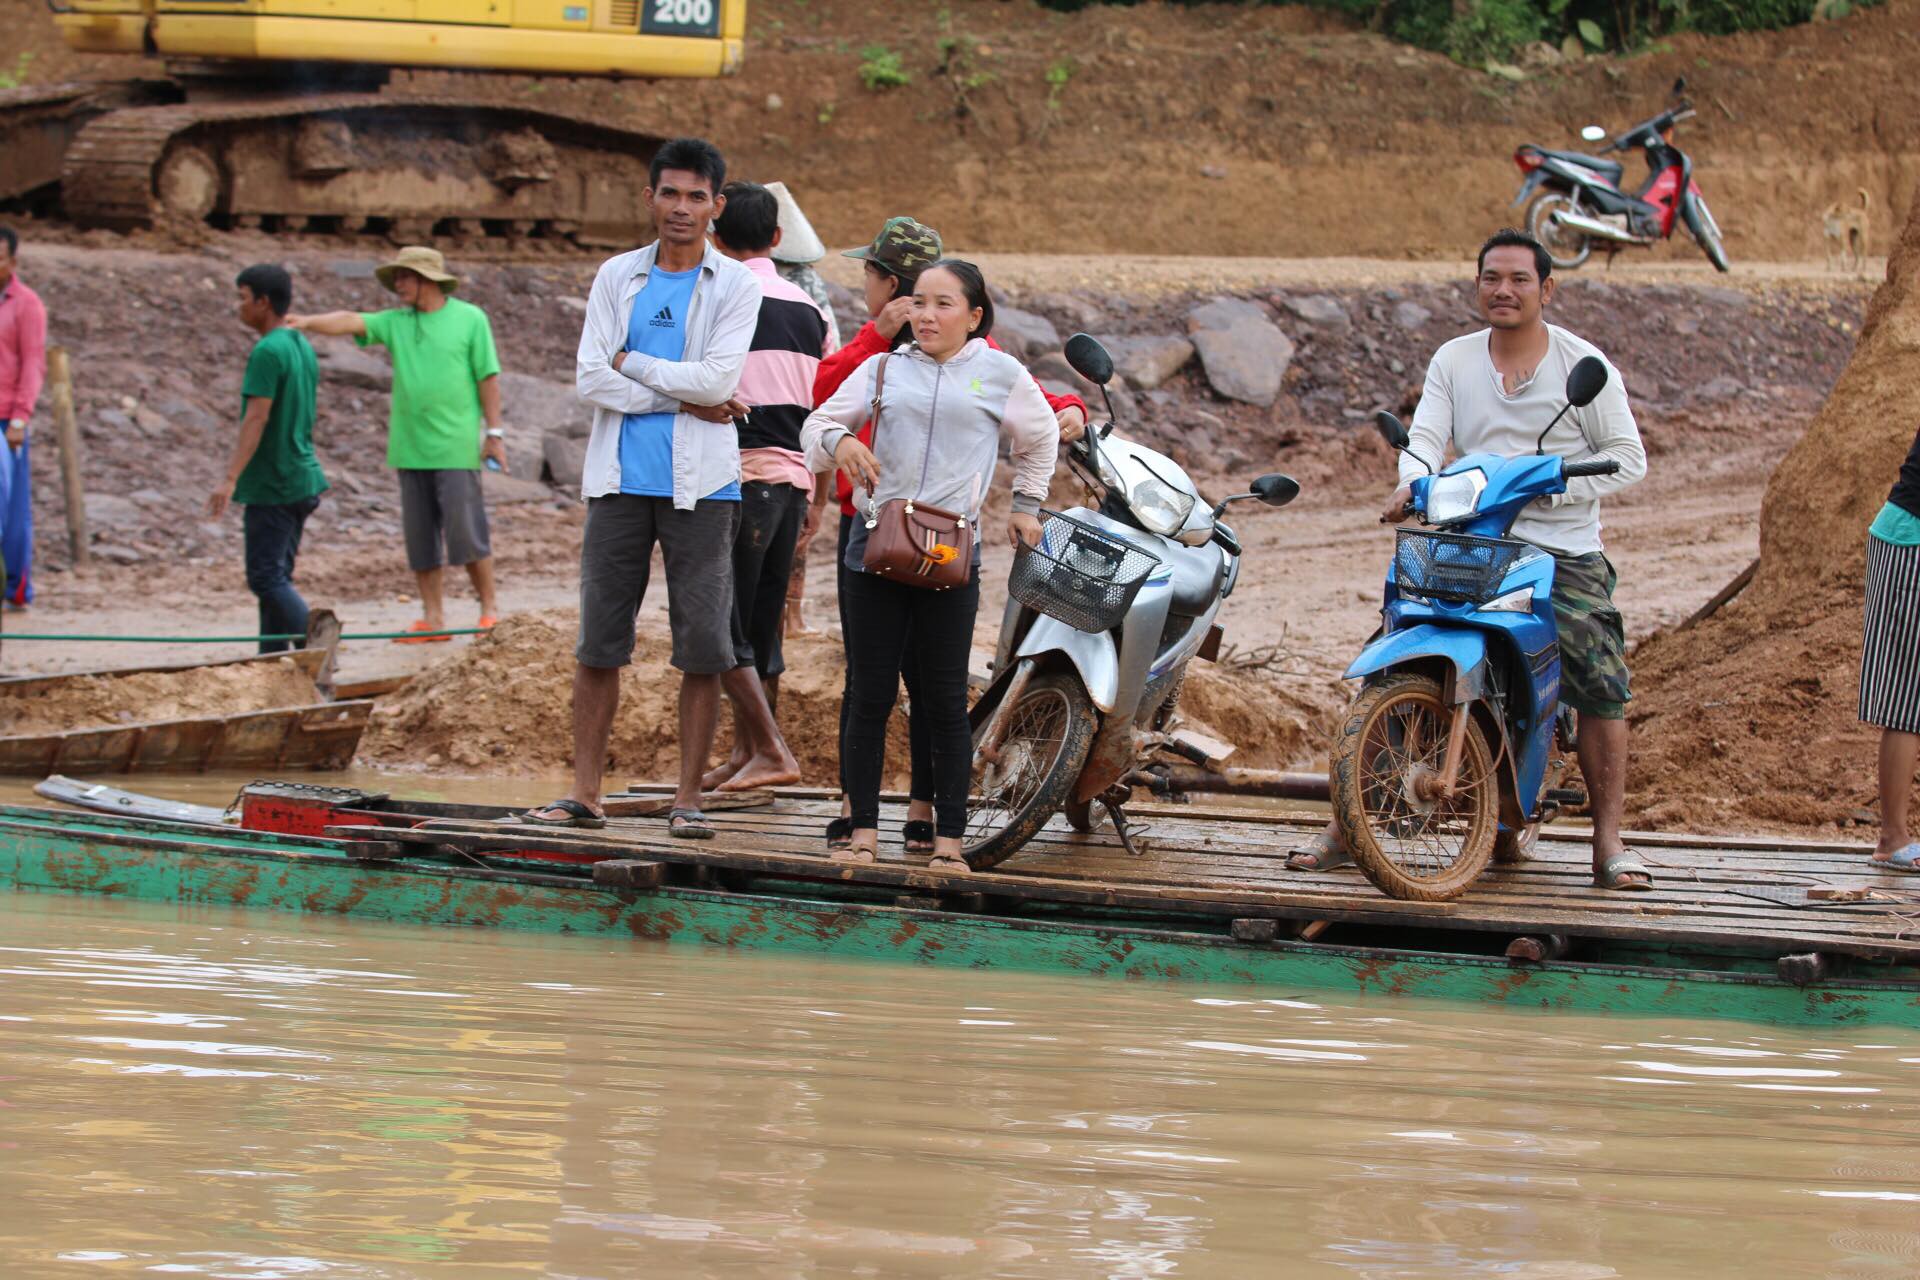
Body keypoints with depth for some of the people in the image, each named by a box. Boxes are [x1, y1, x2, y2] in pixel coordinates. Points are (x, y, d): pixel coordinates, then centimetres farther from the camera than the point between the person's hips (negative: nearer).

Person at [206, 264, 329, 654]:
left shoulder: (268, 352, -16)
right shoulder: (303, 348, 13)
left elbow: (256, 419, -22)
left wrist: (231, 479, -25)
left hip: (272, 486, -9)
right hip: (302, 481, 9)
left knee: (266, 578, -8)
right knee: (276, 576, 12)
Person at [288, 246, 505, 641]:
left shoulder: (469, 319, 1)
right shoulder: (396, 322, 10)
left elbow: (488, 378, 1)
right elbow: (352, 322, -5)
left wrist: (494, 432, -3)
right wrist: (309, 323, -23)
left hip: (457, 446, -5)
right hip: (410, 449, 5)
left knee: (466, 531, -5)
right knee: (420, 536, 5)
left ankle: (489, 609, 7)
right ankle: (433, 618, 10)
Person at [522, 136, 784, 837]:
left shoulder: (735, 286, 1)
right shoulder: (617, 277, 9)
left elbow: (718, 378, -12)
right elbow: (590, 379, -2)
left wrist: (633, 364, -5)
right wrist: (684, 399, -9)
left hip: (700, 487, -2)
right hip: (621, 481, 2)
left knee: (703, 647, -2)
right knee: (598, 641, 3)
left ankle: (687, 797, 6)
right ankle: (584, 792, 7)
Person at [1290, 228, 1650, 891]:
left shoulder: (1584, 364, 2)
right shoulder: (1454, 360, 11)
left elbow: (1628, 457, 1)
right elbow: (1426, 434, -1)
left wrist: (1552, 482, -15)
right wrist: (1414, 482, -24)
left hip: (1562, 550, -2)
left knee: (1603, 683, -18)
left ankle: (1608, 843, -8)